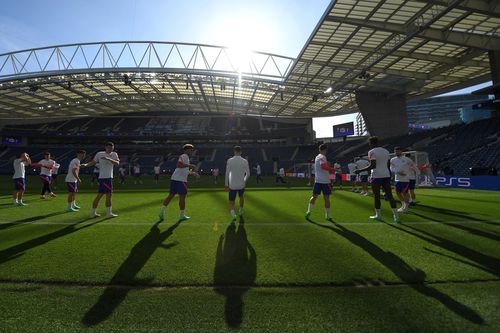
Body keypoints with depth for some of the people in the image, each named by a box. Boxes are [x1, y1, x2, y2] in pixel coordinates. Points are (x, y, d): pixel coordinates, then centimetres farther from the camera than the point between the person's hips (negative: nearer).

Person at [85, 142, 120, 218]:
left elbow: (117, 163, -9)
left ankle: (93, 212, 23)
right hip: (105, 177, -5)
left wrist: (108, 159, -23)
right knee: (109, 195, -7)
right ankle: (109, 213, 2)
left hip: (109, 177, 6)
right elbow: (93, 162, 7)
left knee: (100, 195, 12)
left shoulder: (114, 154, 7)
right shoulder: (99, 154, 0)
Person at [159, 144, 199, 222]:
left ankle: (162, 212, 12)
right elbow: (179, 164, -26)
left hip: (174, 179, 9)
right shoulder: (184, 156, -6)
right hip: (180, 180, -9)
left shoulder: (186, 157, 24)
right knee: (182, 197, 1)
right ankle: (181, 215, 10)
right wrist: (189, 165, -22)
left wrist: (193, 173, 20)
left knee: (170, 195, 12)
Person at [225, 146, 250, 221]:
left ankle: (233, 214, -17)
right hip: (241, 185, 2)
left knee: (231, 202, 7)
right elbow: (248, 174, -2)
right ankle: (241, 211, 42)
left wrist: (226, 185, -3)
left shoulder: (230, 160, -9)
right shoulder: (245, 161, -5)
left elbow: (227, 174, -10)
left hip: (232, 185, -2)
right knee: (241, 197, 30)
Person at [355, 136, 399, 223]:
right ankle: (396, 216, 4)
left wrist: (360, 170, -13)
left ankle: (378, 215, 15)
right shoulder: (386, 151, 13)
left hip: (376, 176, -6)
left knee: (376, 196, 5)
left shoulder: (372, 152, -10)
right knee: (390, 195, 6)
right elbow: (388, 165, 16)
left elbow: (373, 166, -19)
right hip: (386, 175, 6)